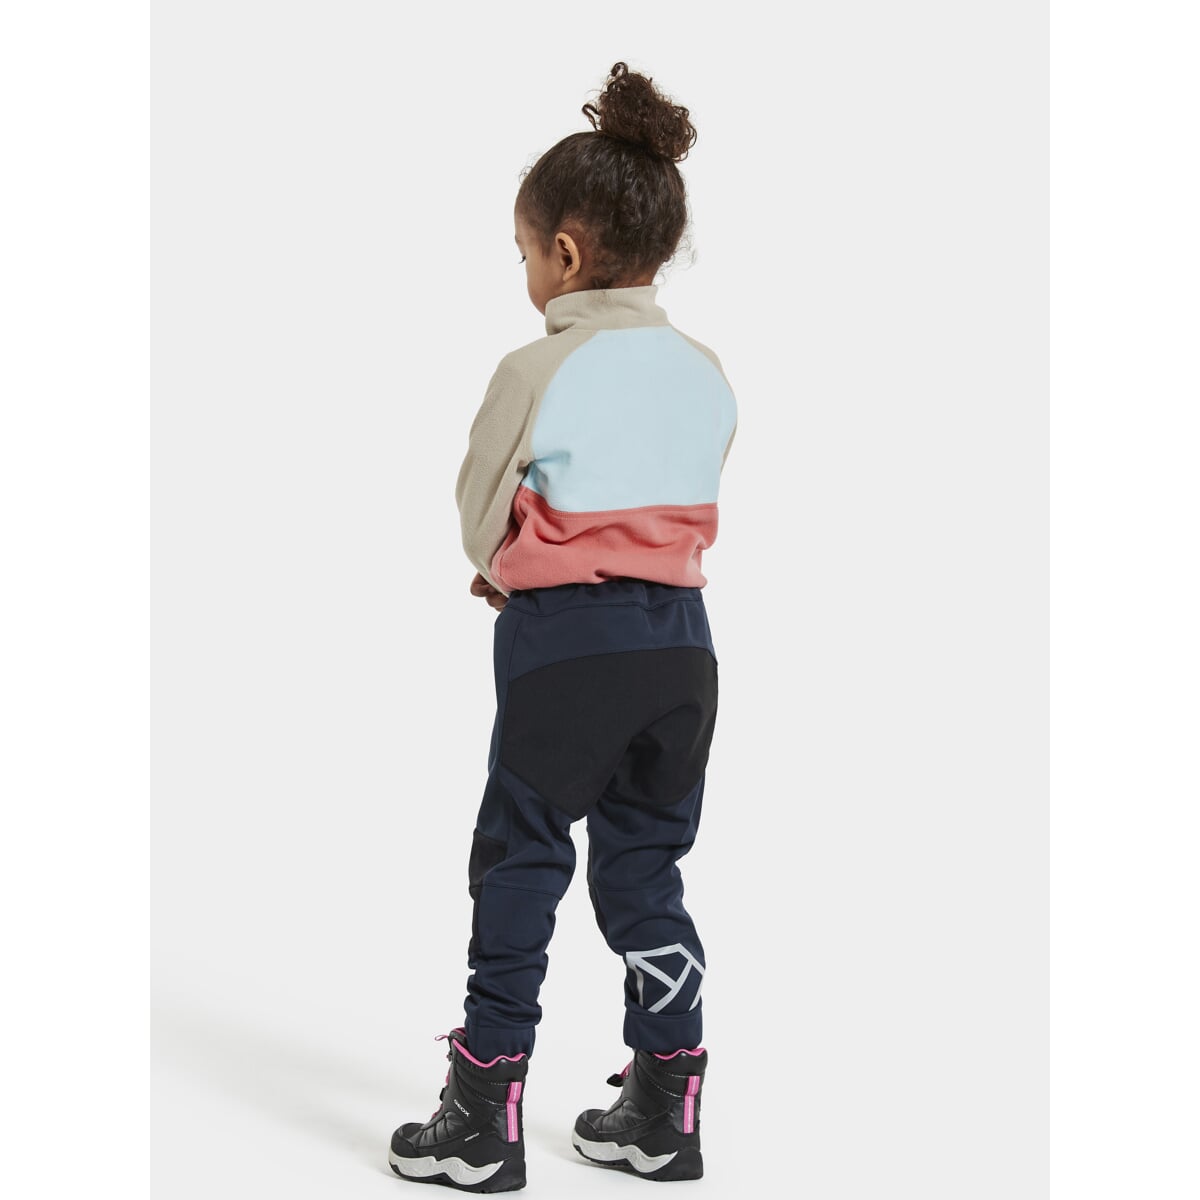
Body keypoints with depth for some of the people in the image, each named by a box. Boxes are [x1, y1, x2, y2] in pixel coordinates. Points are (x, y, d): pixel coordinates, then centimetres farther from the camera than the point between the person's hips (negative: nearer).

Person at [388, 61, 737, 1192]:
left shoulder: (537, 369, -12)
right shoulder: (706, 373, 6)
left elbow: (482, 518, -4)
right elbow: (689, 507, 12)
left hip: (562, 635, -6)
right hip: (681, 638, 6)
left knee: (518, 867, 5)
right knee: (645, 867, 14)